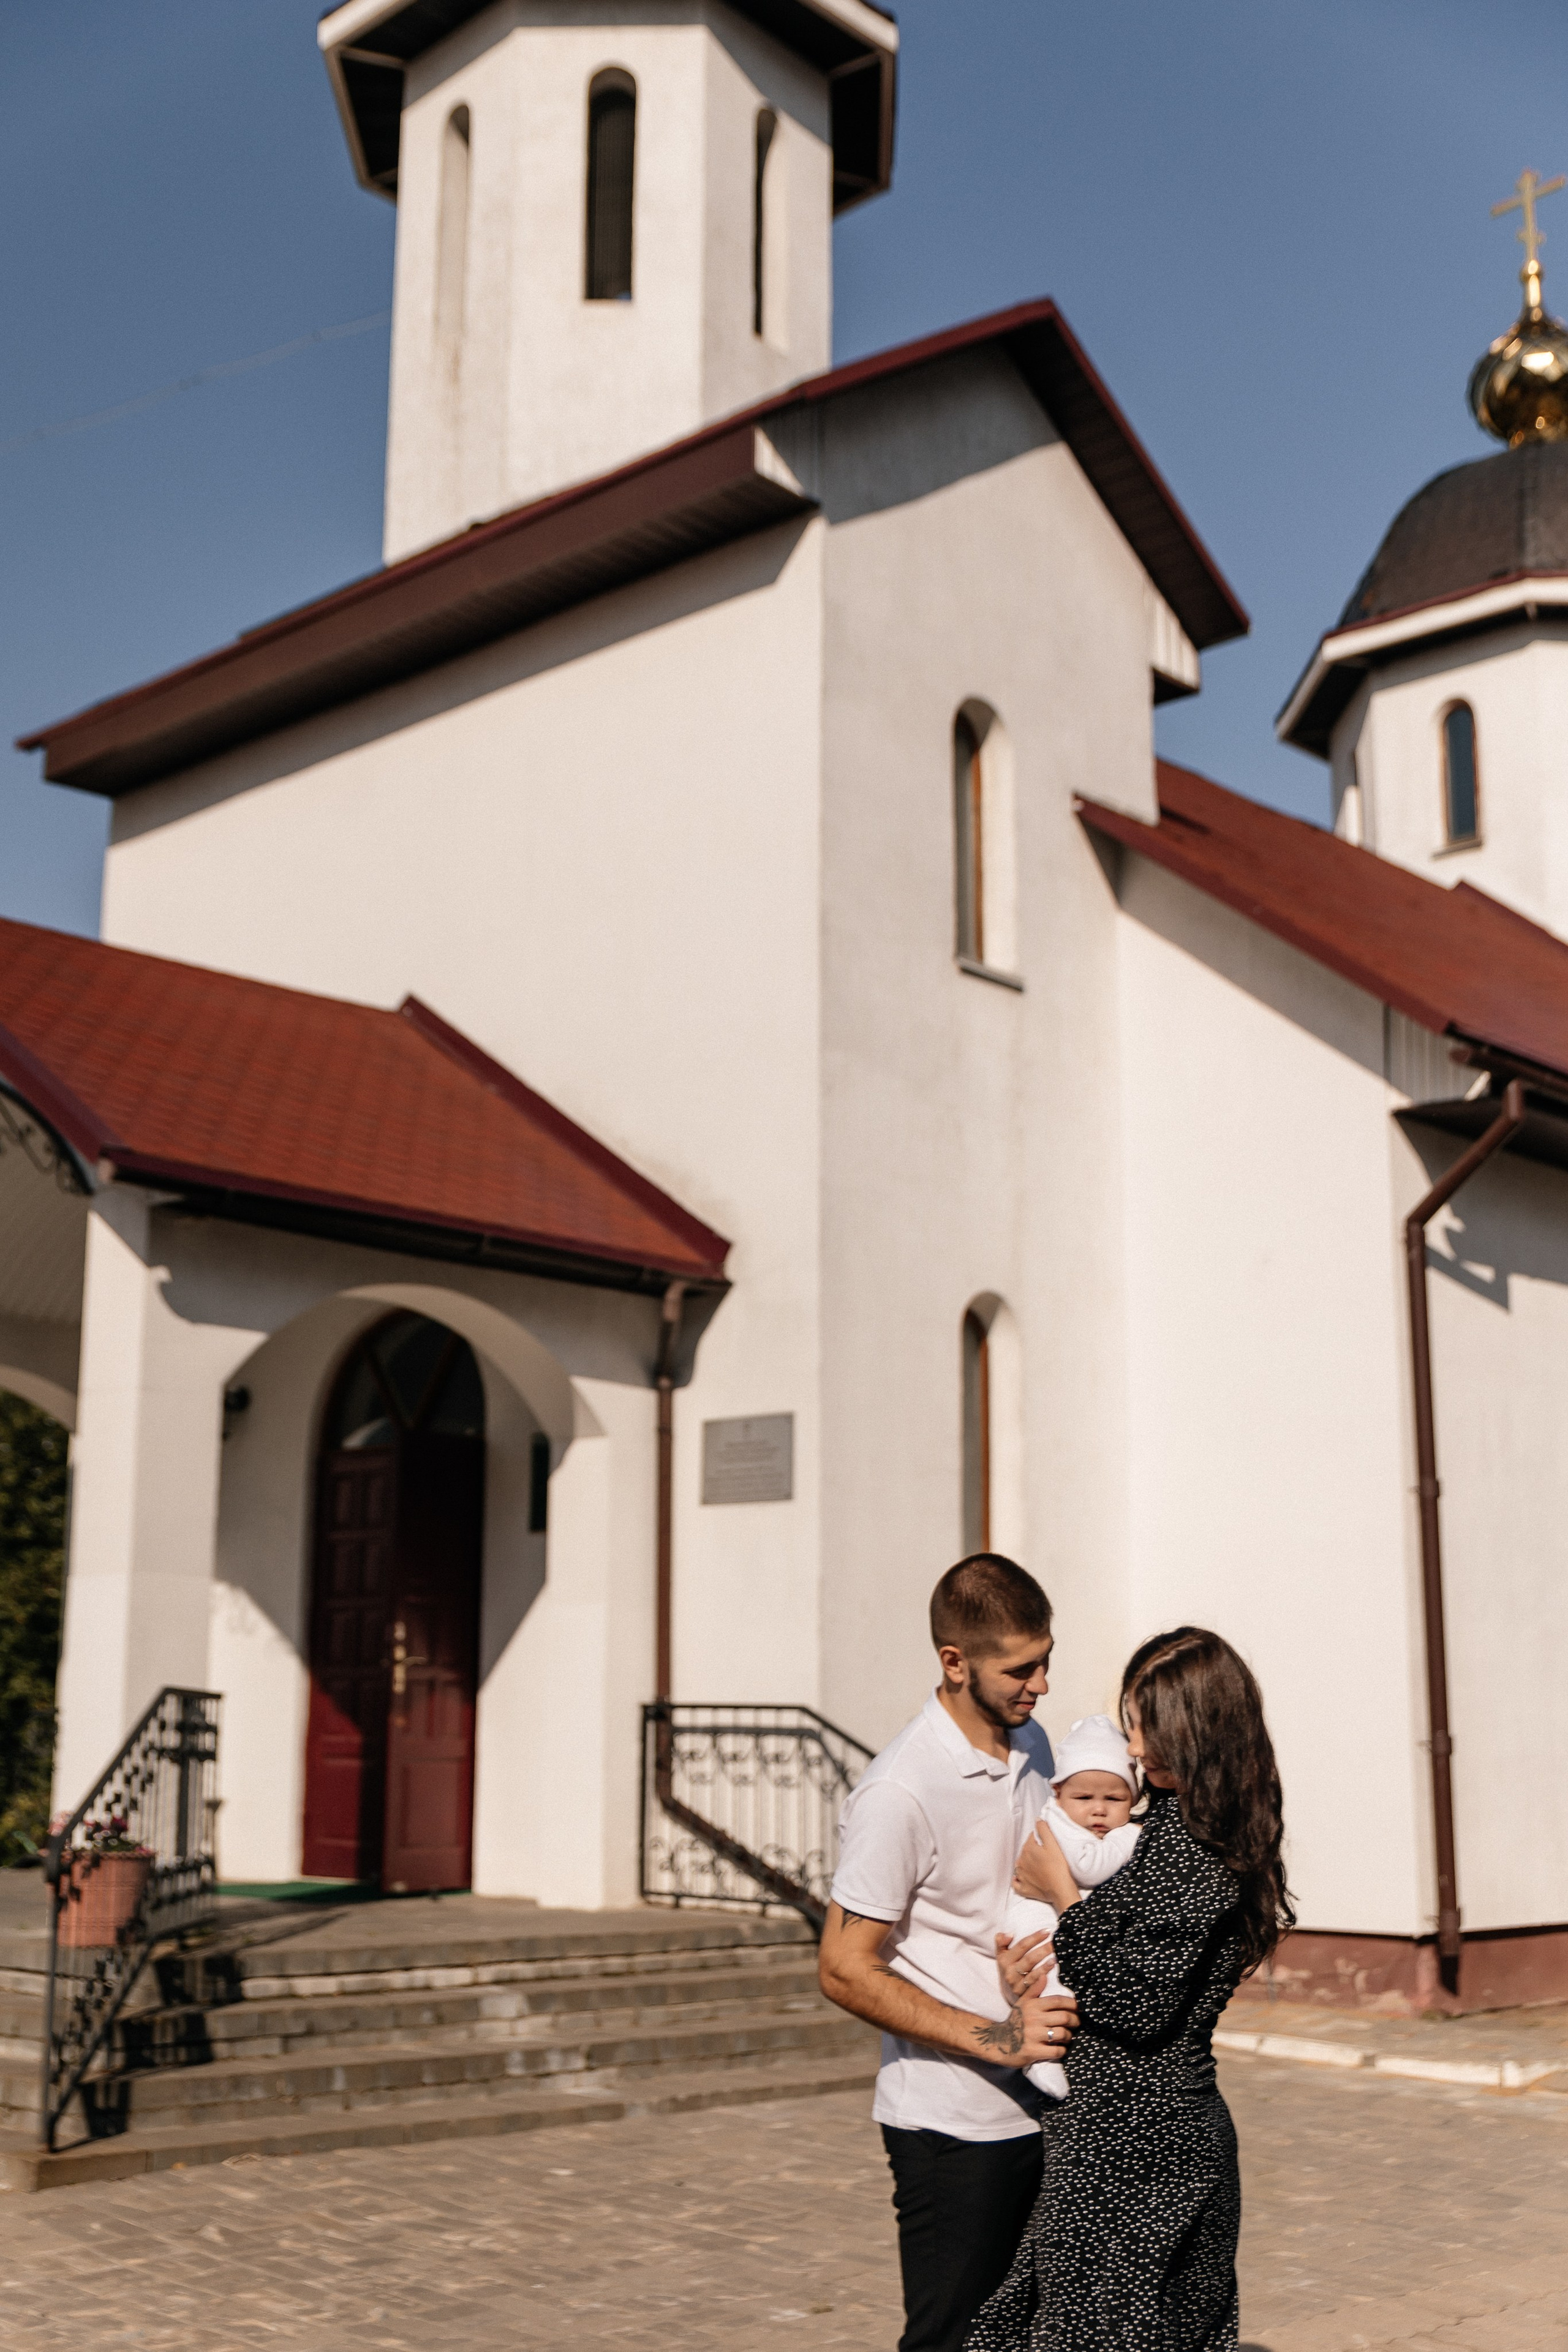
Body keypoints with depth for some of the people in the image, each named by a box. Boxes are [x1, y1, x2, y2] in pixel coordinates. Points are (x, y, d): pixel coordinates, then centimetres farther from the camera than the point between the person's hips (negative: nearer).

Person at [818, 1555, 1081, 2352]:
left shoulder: (1031, 1744, 6)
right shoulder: (899, 1793, -20)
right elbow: (846, 1971, -16)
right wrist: (993, 2038, -20)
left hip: (1040, 2105, 7)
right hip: (952, 2121, -7)